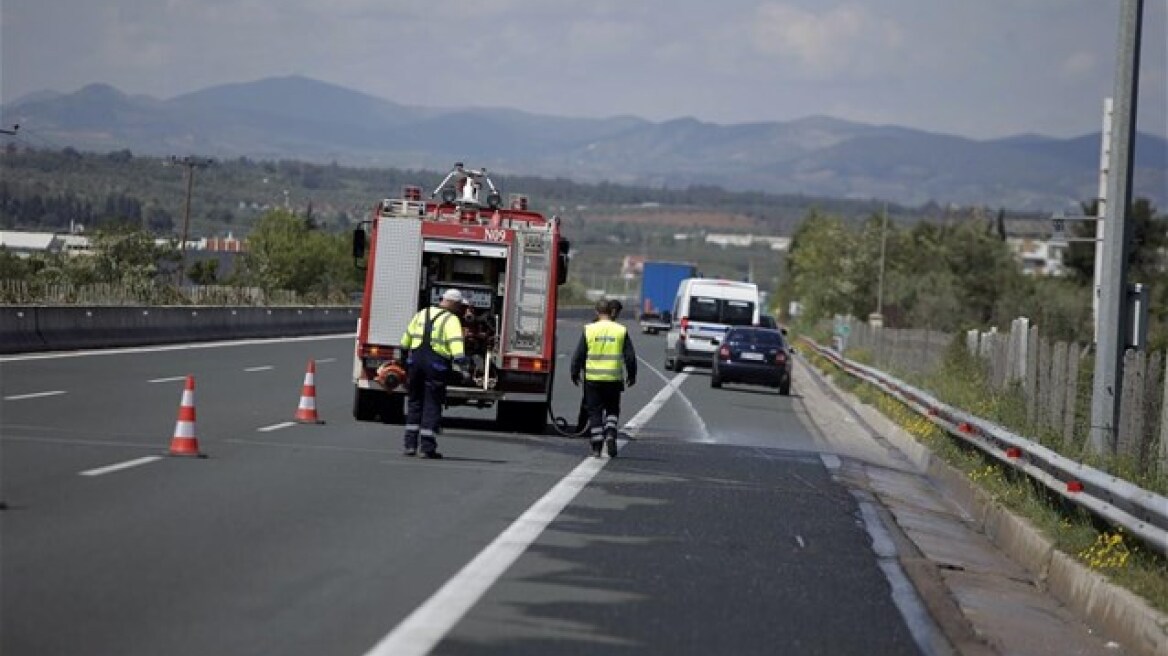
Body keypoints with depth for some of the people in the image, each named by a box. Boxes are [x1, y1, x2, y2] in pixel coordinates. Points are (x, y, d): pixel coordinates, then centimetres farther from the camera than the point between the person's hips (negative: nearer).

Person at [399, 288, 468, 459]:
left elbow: (406, 340, 19)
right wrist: (462, 366, -24)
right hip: (436, 364, -5)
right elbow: (456, 344, -19)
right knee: (432, 406, 1)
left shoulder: (421, 314, 14)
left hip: (415, 360, 5)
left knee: (414, 403, 14)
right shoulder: (451, 320, -5)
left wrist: (404, 358, 28)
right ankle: (427, 447, -2)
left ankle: (410, 445, 12)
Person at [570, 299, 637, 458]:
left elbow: (578, 355, 0)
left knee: (594, 412, 7)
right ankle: (610, 434, -8)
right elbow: (630, 356, 2)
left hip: (593, 379, -1)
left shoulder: (589, 330, -3)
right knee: (612, 410, 16)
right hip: (614, 379, 1)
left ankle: (596, 447, 4)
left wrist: (575, 374, 13)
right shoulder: (621, 331, -1)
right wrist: (631, 376, 15)